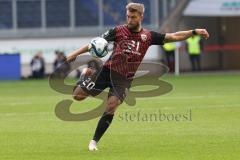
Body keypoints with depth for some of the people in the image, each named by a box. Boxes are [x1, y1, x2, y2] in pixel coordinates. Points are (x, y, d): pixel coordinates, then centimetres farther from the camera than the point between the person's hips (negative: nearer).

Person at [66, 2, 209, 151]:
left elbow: (174, 37, 4)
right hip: (108, 70, 0)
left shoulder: (148, 36, 3)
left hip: (125, 78, 0)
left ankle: (94, 141, -4)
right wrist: (76, 53, -4)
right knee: (78, 95, -4)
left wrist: (194, 32, -6)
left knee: (111, 107, -17)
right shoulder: (118, 31, 0)